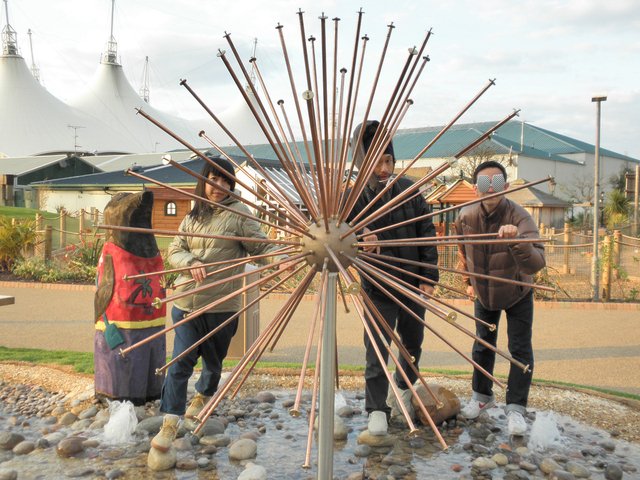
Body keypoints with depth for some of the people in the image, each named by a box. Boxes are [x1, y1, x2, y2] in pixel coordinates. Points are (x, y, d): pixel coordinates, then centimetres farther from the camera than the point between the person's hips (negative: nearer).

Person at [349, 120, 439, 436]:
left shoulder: (409, 189, -6)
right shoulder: (354, 199, -14)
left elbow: (427, 233, 0)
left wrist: (429, 277, -3)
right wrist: (363, 248, -36)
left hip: (413, 284, 4)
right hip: (378, 288, -3)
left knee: (412, 344, 20)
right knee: (376, 351, -6)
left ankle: (403, 388, 46)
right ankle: (377, 410, 11)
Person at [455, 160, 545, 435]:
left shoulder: (519, 217, -30)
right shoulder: (465, 218, -18)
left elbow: (536, 264, -44)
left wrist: (517, 240, -61)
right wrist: (468, 281, 10)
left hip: (517, 295, -3)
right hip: (484, 294, 3)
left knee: (520, 350, -4)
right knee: (482, 346, 14)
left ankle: (515, 408, 9)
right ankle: (482, 396, 33)